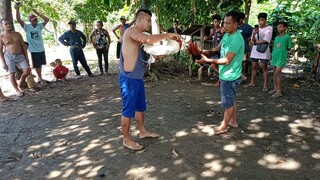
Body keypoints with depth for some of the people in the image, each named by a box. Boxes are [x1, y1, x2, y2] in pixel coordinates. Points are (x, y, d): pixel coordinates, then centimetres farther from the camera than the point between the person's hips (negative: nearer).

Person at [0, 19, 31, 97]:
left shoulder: (17, 34, 9)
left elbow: (23, 46, 12)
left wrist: (26, 57, 8)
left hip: (20, 55, 4)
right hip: (9, 56, -3)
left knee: (27, 70, -6)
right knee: (12, 73, -1)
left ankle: (19, 85, 17)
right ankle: (17, 90, 13)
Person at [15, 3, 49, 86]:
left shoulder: (39, 26, 1)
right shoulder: (27, 27, -8)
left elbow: (47, 19, -10)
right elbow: (18, 20, -20)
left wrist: (37, 13, -12)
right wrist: (17, 9, -26)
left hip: (41, 49, 4)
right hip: (34, 50, -4)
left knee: (40, 64, 17)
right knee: (37, 65, 4)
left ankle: (40, 77, 34)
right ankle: (41, 79, 16)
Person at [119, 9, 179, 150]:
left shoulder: (139, 36, 15)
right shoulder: (132, 31, -15)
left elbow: (145, 53, 16)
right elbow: (148, 40, -33)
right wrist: (167, 35, -23)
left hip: (138, 78, 10)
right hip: (129, 79, -10)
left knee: (140, 107, 20)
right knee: (128, 110, 1)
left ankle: (143, 132, 37)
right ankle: (126, 140, 16)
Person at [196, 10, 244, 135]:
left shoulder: (236, 39, -24)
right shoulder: (227, 35, 6)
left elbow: (227, 60, -26)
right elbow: (218, 48, 15)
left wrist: (207, 60, -25)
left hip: (230, 76, -9)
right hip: (227, 75, 9)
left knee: (227, 102, 4)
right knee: (231, 100, 20)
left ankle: (223, 126, 19)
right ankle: (233, 121, 36)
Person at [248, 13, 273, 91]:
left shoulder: (269, 28, -3)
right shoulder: (255, 29, 9)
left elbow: (265, 40, -12)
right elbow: (252, 41, -1)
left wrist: (256, 42, -3)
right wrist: (253, 34, -19)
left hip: (264, 50, -4)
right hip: (255, 50, 4)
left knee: (264, 67, -3)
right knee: (254, 66, 8)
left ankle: (265, 85, -1)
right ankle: (252, 82, 18)